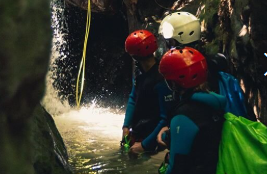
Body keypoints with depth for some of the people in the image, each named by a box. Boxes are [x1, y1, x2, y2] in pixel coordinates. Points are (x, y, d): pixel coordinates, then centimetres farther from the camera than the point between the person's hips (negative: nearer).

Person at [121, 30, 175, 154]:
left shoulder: (161, 80, -25)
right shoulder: (141, 73, 0)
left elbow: (166, 119, -23)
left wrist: (144, 144, -21)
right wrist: (126, 126, -2)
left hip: (150, 139, -8)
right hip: (136, 134, 8)